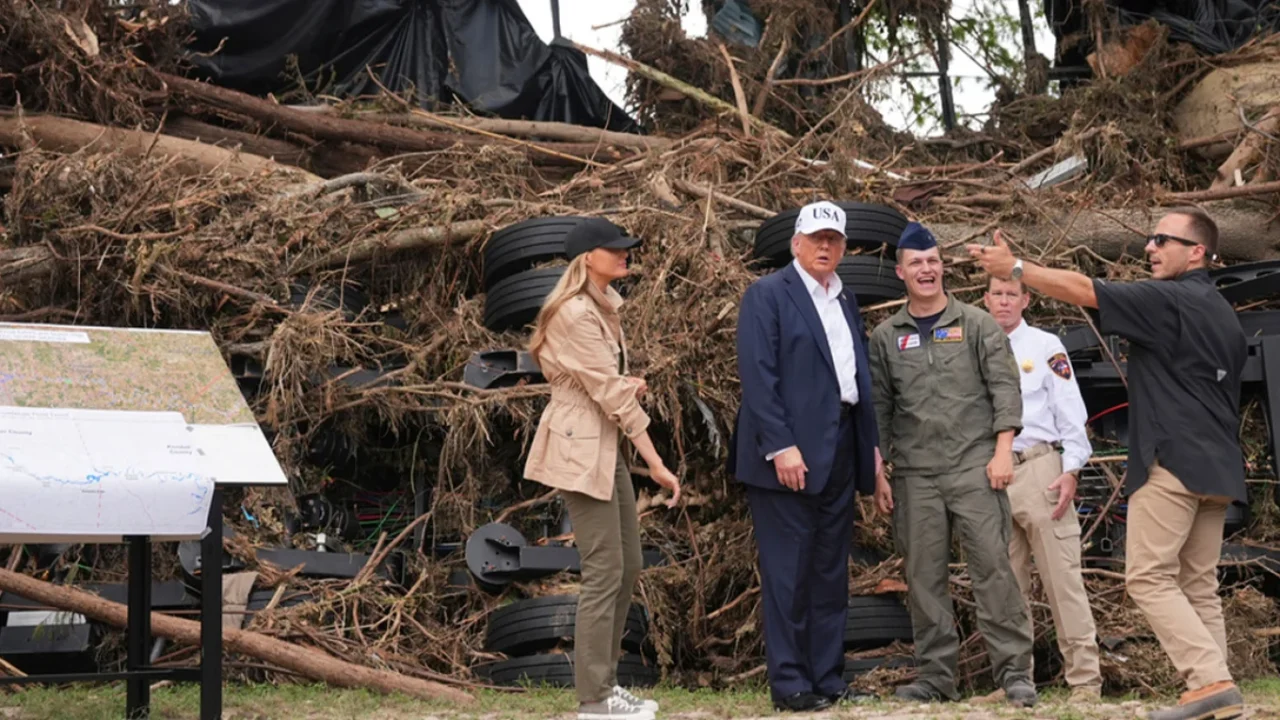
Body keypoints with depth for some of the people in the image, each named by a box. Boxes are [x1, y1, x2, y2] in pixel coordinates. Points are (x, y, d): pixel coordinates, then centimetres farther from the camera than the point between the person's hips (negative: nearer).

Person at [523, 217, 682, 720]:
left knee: (627, 565, 12)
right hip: (580, 448, -10)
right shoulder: (576, 314, -18)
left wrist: (628, 384, -2)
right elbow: (612, 395, -20)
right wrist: (657, 465, -18)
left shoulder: (601, 306, 12)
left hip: (605, 444, 10)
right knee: (604, 570, -6)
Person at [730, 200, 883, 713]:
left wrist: (871, 444, 10)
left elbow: (858, 376, 18)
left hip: (839, 453, 7)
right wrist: (781, 446, -19)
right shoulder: (767, 294, -4)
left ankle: (828, 679, 15)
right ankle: (789, 684, 2)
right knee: (788, 571, -3)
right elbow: (758, 376, -13)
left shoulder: (846, 302, 18)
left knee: (830, 572, 10)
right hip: (790, 452, -7)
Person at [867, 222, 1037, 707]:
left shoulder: (976, 324, 6)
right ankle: (936, 675, 10)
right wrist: (878, 473, 8)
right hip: (915, 475, 3)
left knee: (992, 565, -8)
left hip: (973, 467, -3)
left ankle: (1014, 672, -4)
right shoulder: (885, 338, 12)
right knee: (923, 576, 3)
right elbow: (878, 408, 13)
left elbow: (1004, 387, 1)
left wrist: (1002, 450, -9)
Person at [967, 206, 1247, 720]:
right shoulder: (1223, 314, 20)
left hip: (1172, 461, -9)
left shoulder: (1168, 300, -8)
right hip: (1217, 466, 9)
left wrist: (1015, 268, -4)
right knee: (1199, 586, 9)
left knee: (1149, 578, -7)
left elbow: (1084, 291, -11)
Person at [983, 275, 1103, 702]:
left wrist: (1070, 471, -9)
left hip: (1038, 468, -4)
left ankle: (1085, 680, -5)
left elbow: (1071, 413, 0)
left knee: (1062, 578, -7)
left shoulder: (1045, 347, 5)